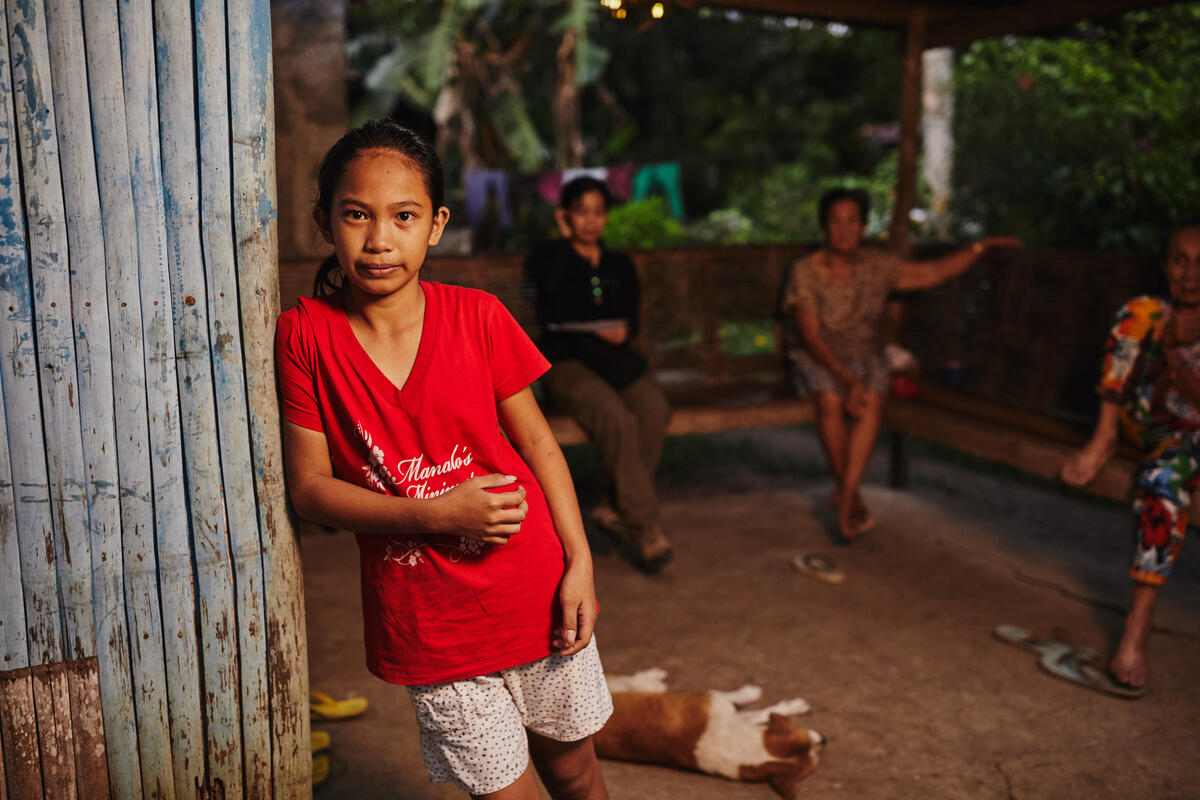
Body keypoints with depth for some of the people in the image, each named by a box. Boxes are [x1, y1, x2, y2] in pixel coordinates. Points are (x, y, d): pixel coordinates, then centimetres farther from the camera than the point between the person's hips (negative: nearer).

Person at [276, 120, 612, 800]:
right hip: (425, 624, -1)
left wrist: (579, 563, -6)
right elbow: (310, 488, -8)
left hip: (533, 591, 1)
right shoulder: (305, 335, -9)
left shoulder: (477, 316, -8)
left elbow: (536, 440, -1)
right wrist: (435, 516, -20)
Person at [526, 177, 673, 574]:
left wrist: (624, 330, -12)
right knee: (616, 417, -33)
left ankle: (620, 509, -15)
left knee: (655, 410, -28)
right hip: (566, 362, -4)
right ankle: (644, 525, -27)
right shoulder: (545, 255, 10)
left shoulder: (620, 265, 22)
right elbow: (552, 284, -15)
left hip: (616, 358, 4)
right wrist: (565, 238, 0)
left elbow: (632, 317, 12)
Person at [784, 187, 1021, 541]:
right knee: (831, 400, -34)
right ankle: (849, 494, -20)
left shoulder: (876, 266, 2)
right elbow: (811, 338, -16)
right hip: (819, 359, -2)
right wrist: (848, 379, -26)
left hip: (865, 356, 3)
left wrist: (982, 246, 4)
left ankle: (844, 494, -31)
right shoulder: (805, 272, -10)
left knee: (871, 402, -31)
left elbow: (934, 273, 10)